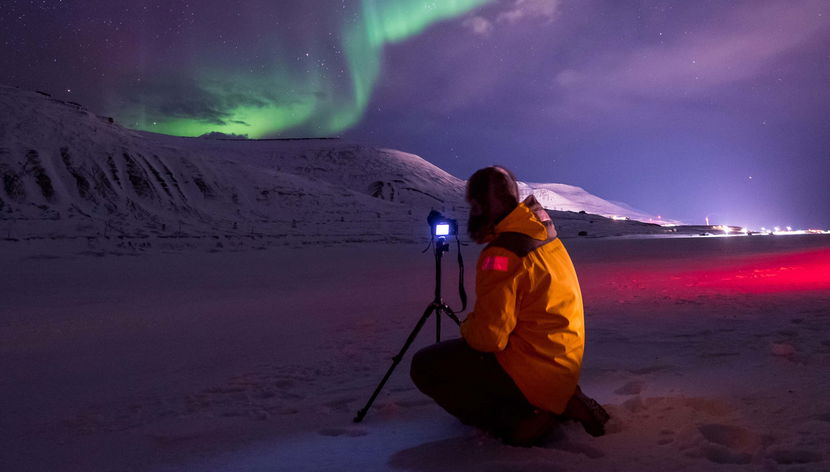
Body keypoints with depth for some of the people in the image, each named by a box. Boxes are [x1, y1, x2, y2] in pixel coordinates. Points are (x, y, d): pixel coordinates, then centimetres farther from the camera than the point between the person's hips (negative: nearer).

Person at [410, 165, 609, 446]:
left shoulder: (501, 254, -24)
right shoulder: (546, 234, 4)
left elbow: (488, 336, -24)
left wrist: (467, 327, -3)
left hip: (532, 373, -9)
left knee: (425, 367, -3)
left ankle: (517, 423, -9)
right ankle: (558, 407, 13)